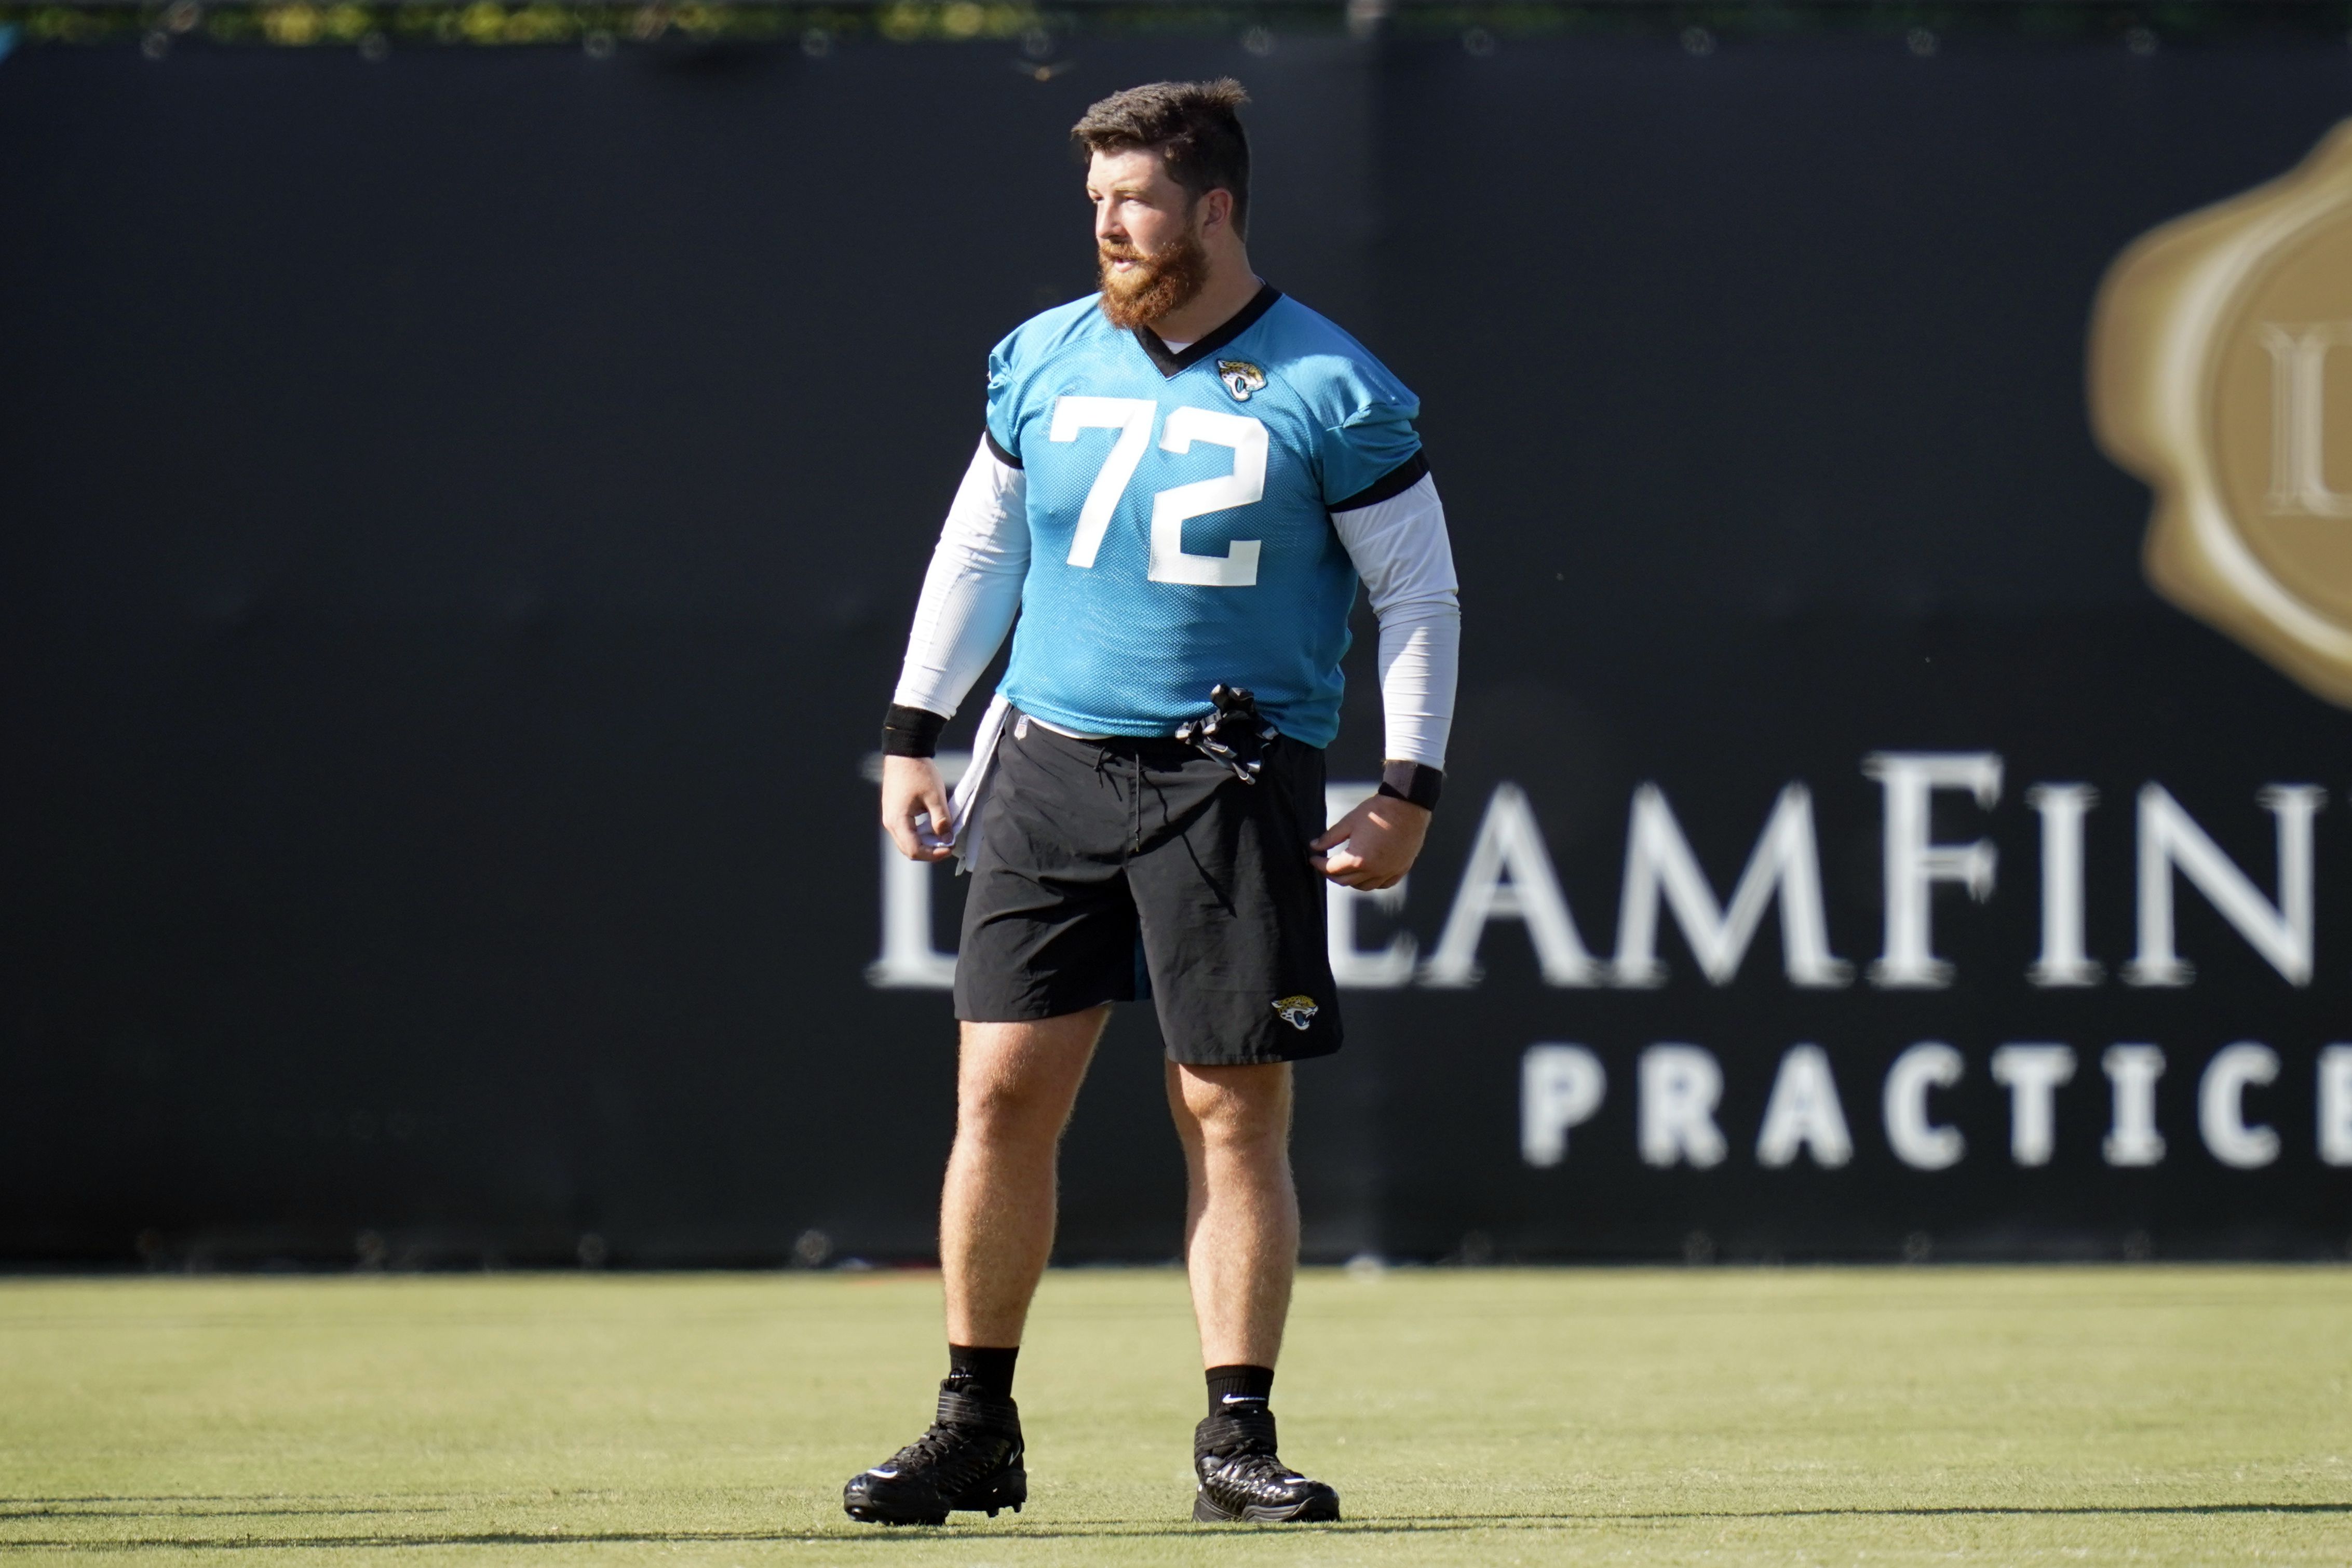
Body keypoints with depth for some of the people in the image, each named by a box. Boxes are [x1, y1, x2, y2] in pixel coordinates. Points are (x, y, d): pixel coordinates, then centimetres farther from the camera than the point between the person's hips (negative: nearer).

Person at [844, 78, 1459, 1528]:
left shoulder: (1333, 395, -4)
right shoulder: (1042, 362, 9)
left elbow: (1422, 596, 1)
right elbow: (979, 551, 20)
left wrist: (1410, 792, -6)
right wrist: (917, 733, 14)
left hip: (1236, 778, -3)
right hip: (1051, 761, 3)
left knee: (1234, 1111, -4)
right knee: (1002, 1092, -1)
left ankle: (1238, 1438, 3)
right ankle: (978, 1432, 7)